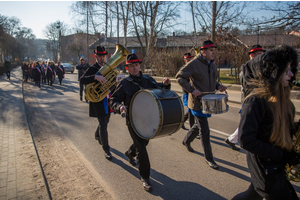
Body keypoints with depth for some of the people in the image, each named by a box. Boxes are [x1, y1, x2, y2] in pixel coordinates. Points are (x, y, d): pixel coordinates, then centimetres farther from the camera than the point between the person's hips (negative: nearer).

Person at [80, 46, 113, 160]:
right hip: (98, 101, -6)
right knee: (103, 124, -8)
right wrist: (95, 77, -39)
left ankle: (97, 135, 51)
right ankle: (106, 149, 3)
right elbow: (82, 80, -24)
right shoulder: (92, 69, -8)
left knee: (105, 121, 22)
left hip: (108, 100, 7)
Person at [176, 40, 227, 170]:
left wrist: (218, 86, 0)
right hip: (198, 102, -8)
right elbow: (179, 77, -16)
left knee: (199, 125, 22)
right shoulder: (194, 64, -15)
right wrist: (192, 90, -26)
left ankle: (186, 141, 46)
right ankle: (209, 158, 13)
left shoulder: (212, 65, 9)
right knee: (205, 131, -2)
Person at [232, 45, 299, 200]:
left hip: (276, 163, 8)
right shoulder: (256, 101, -25)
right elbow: (246, 140, -25)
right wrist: (282, 156, -21)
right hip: (265, 165, -8)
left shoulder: (280, 96, 3)